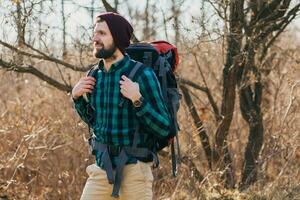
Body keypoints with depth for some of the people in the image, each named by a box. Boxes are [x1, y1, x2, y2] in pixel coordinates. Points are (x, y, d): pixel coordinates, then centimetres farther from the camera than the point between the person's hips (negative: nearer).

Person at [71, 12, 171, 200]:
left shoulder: (143, 74, -13)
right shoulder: (95, 76, 6)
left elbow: (163, 127, -14)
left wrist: (137, 100, -27)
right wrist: (77, 97, 5)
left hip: (133, 169, -5)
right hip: (102, 167, 6)